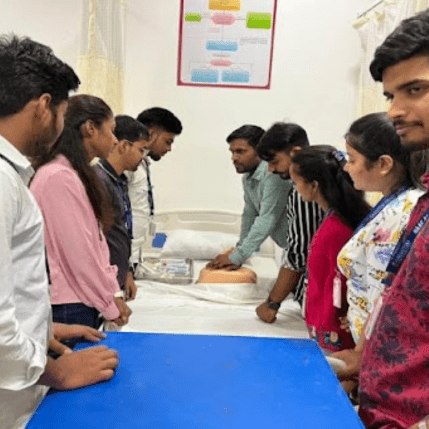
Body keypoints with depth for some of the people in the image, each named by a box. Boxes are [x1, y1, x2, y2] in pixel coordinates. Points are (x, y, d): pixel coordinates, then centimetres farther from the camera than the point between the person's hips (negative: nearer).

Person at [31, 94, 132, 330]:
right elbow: (78, 253, -18)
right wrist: (110, 304, -9)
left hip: (85, 304, 8)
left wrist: (112, 292, 7)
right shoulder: (59, 177, -18)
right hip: (68, 310, -8)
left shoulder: (78, 176, 11)